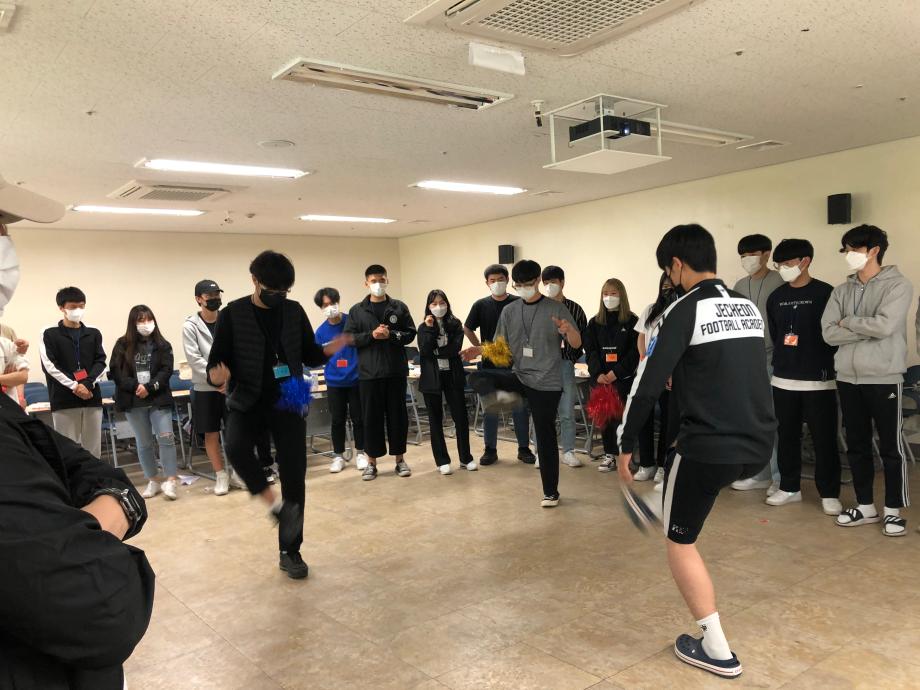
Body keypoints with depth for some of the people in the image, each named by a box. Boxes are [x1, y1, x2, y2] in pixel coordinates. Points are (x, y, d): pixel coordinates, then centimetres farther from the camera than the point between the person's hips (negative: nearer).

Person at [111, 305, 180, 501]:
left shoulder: (162, 345, 4)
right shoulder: (123, 345, 4)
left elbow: (166, 370, -4)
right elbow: (116, 371, -2)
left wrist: (150, 387, -17)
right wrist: (136, 386, -15)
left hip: (159, 399, -1)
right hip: (133, 402, 1)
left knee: (166, 438, -10)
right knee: (144, 443, 9)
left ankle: (171, 481, -5)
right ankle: (153, 481, 20)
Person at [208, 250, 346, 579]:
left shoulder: (294, 311, 2)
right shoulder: (232, 314, -6)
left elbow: (309, 355, 10)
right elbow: (216, 361, -4)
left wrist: (328, 351, -12)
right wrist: (217, 376, -28)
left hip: (288, 402, 2)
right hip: (247, 401, -2)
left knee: (294, 476, 2)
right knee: (235, 447, -34)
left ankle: (290, 552, 17)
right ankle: (275, 503, -14)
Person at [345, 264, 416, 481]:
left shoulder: (399, 307, 6)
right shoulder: (357, 311, 6)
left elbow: (410, 333, 3)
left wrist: (391, 335, -13)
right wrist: (371, 335, -13)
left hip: (396, 371, 0)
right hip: (369, 373, 0)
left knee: (398, 415, 7)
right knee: (371, 417, 5)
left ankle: (400, 458, 19)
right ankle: (371, 461, 16)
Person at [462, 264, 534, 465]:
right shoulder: (481, 305, 2)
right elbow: (467, 329, 12)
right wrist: (480, 347, 3)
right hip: (490, 364, 1)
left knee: (520, 407, 4)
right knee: (490, 408, 7)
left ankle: (524, 448, 16)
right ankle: (490, 450, 17)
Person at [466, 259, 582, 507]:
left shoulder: (556, 308, -4)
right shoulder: (509, 311, 6)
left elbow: (577, 344, -7)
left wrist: (568, 330, -29)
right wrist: (480, 350, -13)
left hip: (546, 382, -3)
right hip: (519, 377, 4)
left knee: (545, 437, 2)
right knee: (477, 379, -20)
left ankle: (551, 492, 17)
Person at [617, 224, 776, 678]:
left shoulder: (684, 311, -11)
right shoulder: (750, 308, 10)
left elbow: (647, 384, -13)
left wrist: (626, 445, -3)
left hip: (709, 448, -7)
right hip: (760, 446, 7)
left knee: (679, 541, 10)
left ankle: (716, 650, 15)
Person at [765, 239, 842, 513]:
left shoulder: (825, 293, -7)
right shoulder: (776, 298, 9)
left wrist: (821, 363, -6)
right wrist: (783, 360, 9)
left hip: (818, 380, -5)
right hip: (783, 380, 5)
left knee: (824, 439, 2)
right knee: (787, 436, 11)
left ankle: (829, 494, 14)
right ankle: (789, 488, 24)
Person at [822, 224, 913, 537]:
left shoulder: (897, 285, -5)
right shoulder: (842, 291, 9)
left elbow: (884, 326, -20)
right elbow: (828, 332, -2)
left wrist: (848, 322, -6)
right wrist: (866, 328, -12)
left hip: (884, 378, -5)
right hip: (848, 378, 5)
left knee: (890, 447, 4)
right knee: (857, 446, 12)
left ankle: (893, 510, 17)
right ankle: (865, 506, 24)